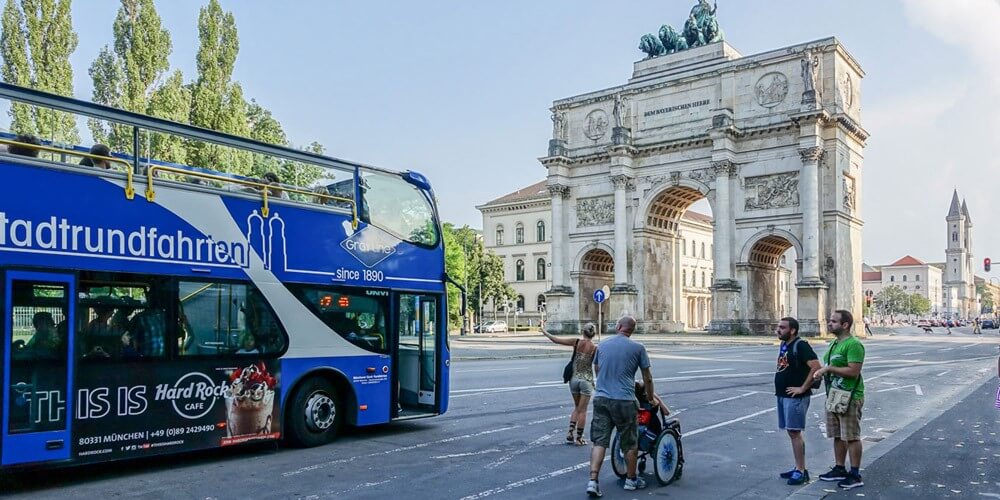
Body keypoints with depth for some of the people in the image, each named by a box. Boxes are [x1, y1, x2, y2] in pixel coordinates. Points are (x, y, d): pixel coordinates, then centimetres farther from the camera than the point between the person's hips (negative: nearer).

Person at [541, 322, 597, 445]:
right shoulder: (595, 348, -9)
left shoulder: (576, 342, -4)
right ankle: (579, 438, 12)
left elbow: (556, 340, 1)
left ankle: (570, 432, 11)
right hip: (586, 380, -3)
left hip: (574, 378, 3)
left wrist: (544, 332, 12)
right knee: (582, 410, 7)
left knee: (577, 407, 21)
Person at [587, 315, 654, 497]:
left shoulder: (603, 345, 10)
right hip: (624, 401, -3)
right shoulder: (637, 348, -2)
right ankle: (631, 480, 25)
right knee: (630, 443, 13)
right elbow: (647, 378, 5)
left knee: (599, 441, 3)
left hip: (601, 398, 3)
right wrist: (650, 396, 23)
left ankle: (593, 481, -7)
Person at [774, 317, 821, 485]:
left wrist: (803, 388, -21)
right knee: (791, 432, 13)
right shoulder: (783, 345, 12)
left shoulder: (800, 345, -15)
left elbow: (816, 367, -24)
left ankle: (801, 471, 0)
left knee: (795, 432, -7)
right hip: (783, 395, 9)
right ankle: (798, 468, 21)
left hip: (795, 397, -9)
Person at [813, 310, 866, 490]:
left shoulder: (853, 345, -16)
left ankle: (855, 475, 7)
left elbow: (853, 371, -25)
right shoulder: (834, 344, 14)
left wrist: (829, 368, -20)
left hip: (849, 397, -10)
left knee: (851, 437, -2)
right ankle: (840, 470, 27)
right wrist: (821, 371, 5)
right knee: (837, 436, 16)